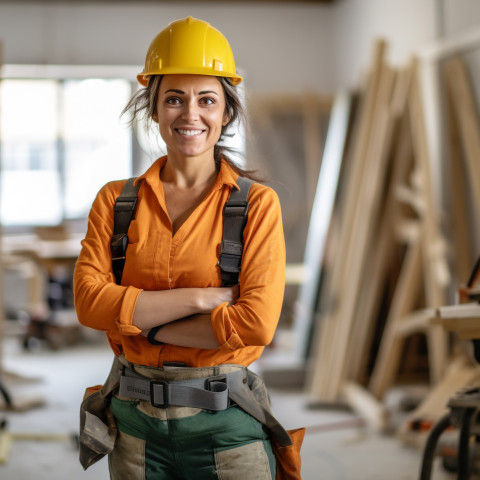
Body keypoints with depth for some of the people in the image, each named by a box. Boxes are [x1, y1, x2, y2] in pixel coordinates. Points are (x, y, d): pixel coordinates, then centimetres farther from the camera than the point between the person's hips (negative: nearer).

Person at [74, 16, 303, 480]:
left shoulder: (257, 204, -5)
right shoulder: (115, 200, 3)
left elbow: (257, 322, -16)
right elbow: (89, 300, -10)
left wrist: (141, 322, -11)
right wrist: (200, 297, -17)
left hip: (225, 425, -2)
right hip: (136, 423, 3)